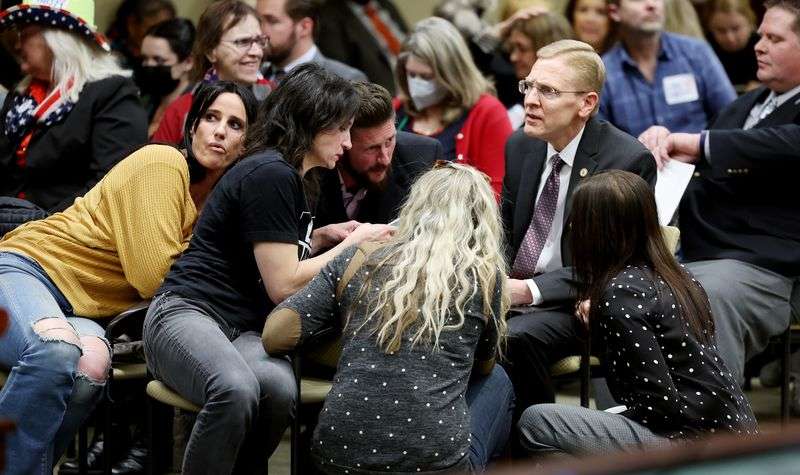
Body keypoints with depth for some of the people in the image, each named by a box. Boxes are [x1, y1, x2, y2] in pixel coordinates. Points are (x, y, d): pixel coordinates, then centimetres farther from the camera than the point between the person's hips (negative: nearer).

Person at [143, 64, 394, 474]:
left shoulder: (292, 178, 21)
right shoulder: (270, 174, -9)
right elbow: (284, 284, -11)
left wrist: (323, 236, 24)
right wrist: (351, 245, 0)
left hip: (246, 329, 8)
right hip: (187, 314, -8)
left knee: (279, 389, -31)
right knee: (237, 391, -42)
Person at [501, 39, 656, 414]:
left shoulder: (629, 161, -14)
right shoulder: (521, 146, 7)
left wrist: (531, 290, -24)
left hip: (579, 304, -6)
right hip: (511, 288, 6)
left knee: (514, 338, -32)